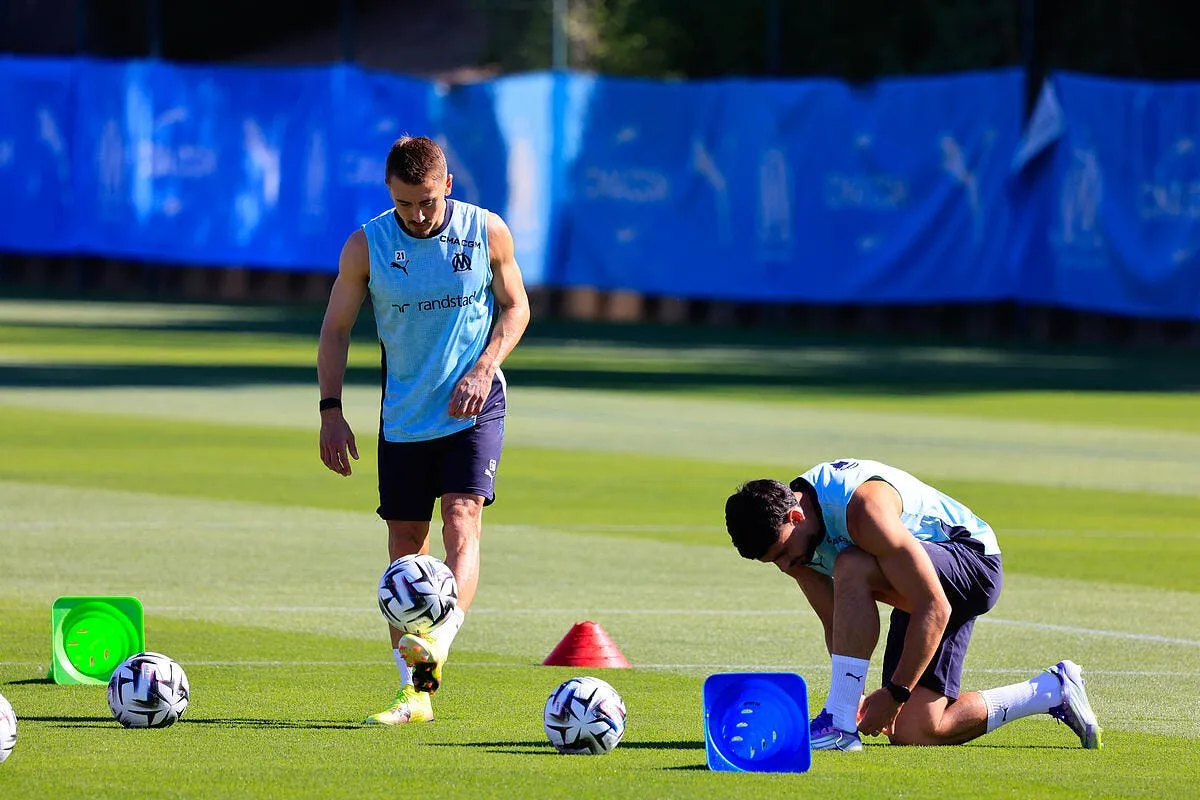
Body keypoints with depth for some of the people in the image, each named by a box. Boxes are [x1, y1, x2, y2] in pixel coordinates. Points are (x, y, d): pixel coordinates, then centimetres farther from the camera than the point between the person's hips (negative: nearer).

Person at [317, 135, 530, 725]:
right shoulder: (366, 246, -6)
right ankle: (414, 692, 8)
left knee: (461, 521, -21)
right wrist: (331, 410, -7)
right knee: (405, 544, 3)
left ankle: (436, 643, -36)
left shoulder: (487, 232, -6)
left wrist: (483, 369, -12)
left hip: (473, 408, -2)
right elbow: (336, 328, 2)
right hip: (404, 415, 2)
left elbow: (515, 306, 4)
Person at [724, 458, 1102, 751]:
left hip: (973, 560, -9)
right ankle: (1054, 690, 16)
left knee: (852, 569, -35)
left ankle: (841, 724, -29)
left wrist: (896, 692, -28)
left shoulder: (861, 508, -33)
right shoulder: (793, 536, -6)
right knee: (912, 731, -3)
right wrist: (857, 699, -4)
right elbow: (837, 625, 5)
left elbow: (934, 609, -31)